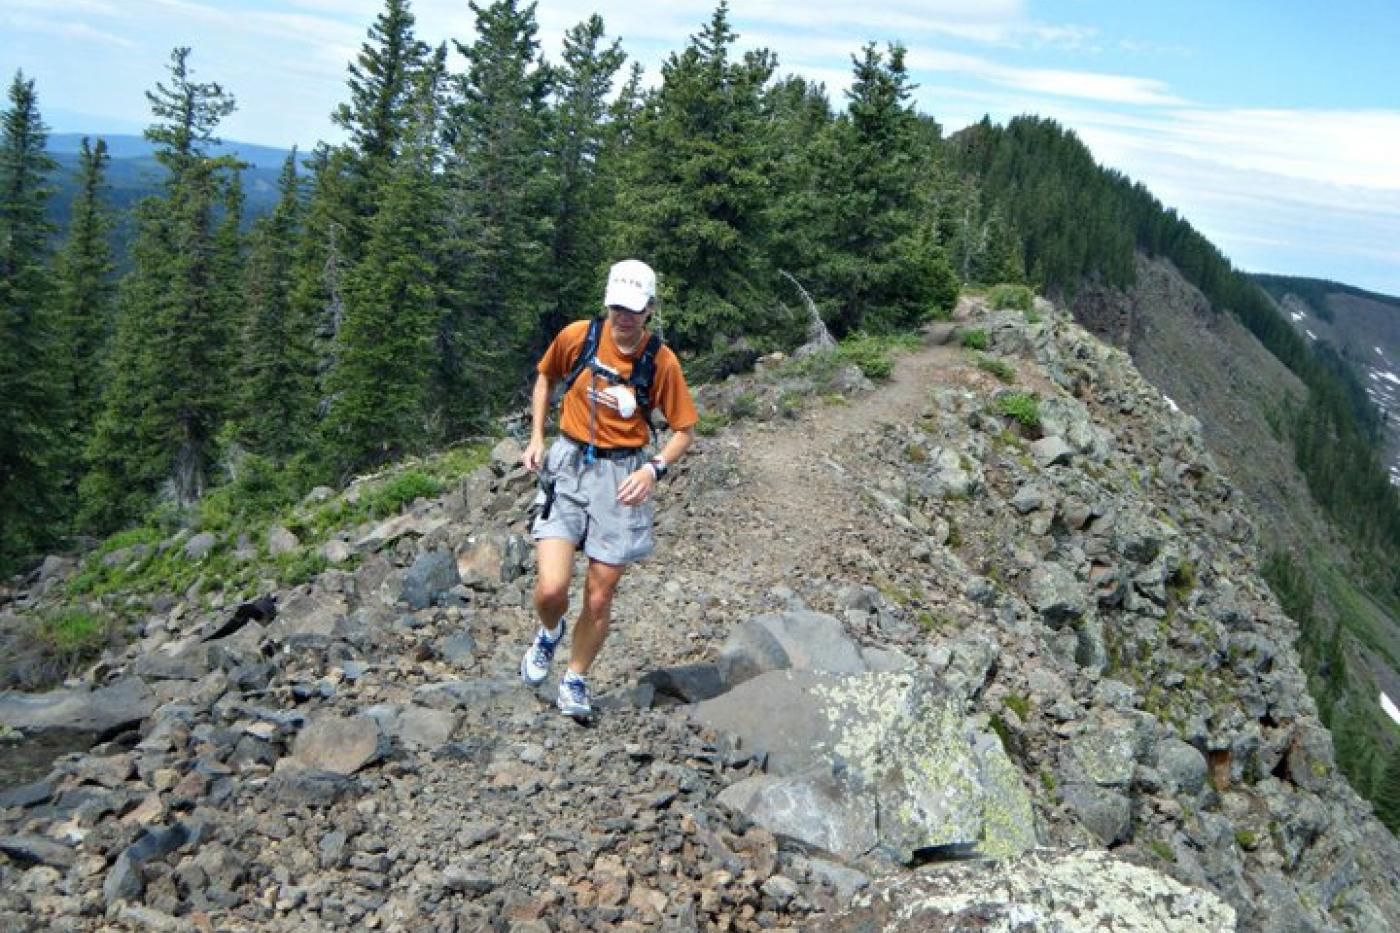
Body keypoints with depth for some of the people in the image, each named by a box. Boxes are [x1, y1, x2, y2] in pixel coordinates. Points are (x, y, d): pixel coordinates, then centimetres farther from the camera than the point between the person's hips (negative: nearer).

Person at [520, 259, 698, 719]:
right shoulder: (577, 336, -6)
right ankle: (550, 632, 25)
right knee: (551, 587, -13)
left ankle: (575, 681, 31)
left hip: (620, 477, 0)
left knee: (599, 597, 6)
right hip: (568, 464, 1)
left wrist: (654, 469, -18)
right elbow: (545, 378, 14)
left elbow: (685, 431, -1)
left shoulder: (662, 361, -10)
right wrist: (536, 437, 5)